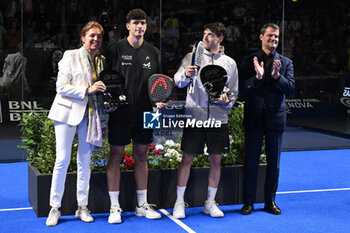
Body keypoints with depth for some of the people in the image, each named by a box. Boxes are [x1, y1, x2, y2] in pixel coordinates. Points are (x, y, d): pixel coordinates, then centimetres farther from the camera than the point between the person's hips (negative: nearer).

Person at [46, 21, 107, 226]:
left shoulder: (102, 60, 10)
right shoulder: (71, 56, -3)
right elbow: (61, 86, -10)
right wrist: (87, 90, -18)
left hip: (90, 115, 4)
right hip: (68, 112, -4)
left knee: (85, 161, 8)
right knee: (62, 160, -4)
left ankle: (82, 206, 17)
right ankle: (55, 207, 7)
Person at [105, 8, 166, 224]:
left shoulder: (153, 53, 10)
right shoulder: (115, 50, -1)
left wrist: (160, 100, -1)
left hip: (144, 113, 4)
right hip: (120, 111, -3)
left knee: (141, 156, 10)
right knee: (116, 156, 0)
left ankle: (142, 204, 19)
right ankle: (115, 207, 8)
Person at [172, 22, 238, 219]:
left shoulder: (230, 63, 10)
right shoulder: (192, 57, 5)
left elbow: (234, 92, 13)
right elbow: (178, 81, -3)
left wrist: (227, 101, -8)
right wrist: (186, 75, -24)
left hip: (218, 119, 2)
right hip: (195, 117, -2)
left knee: (216, 160, 6)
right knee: (187, 159, 1)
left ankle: (210, 203, 20)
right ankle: (179, 202, 13)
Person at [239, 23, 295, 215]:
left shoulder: (285, 62, 8)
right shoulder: (249, 61, 4)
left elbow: (290, 88, -4)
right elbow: (241, 89, -4)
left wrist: (277, 76, -20)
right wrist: (257, 77, -21)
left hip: (275, 118, 1)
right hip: (253, 118, -1)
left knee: (274, 163, 8)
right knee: (250, 162, 3)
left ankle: (270, 201, 20)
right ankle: (248, 202, 13)